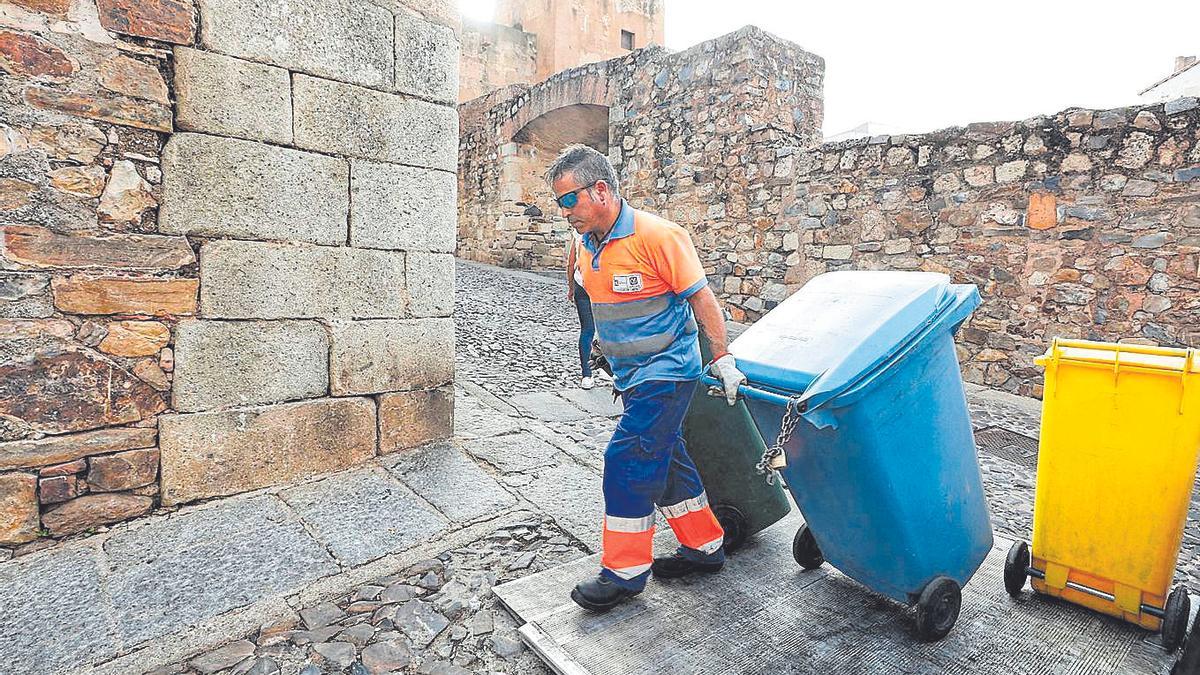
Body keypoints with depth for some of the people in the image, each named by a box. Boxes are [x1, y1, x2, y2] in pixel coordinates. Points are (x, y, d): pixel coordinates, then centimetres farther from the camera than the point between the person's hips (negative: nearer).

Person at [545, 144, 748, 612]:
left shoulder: (656, 235, -19)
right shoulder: (586, 245, 5)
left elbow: (700, 297, -14)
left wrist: (722, 359, -12)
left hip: (666, 371, -8)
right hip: (632, 375, 9)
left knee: (627, 460, -8)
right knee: (665, 460, 15)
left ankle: (625, 571, 9)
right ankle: (704, 546, 32)